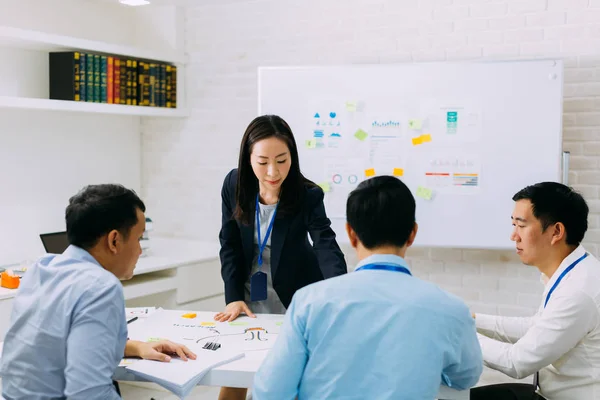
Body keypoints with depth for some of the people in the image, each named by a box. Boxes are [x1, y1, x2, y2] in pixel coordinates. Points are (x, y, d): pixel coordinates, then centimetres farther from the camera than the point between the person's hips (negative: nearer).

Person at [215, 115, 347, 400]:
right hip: (249, 297, 3)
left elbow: (326, 246, -35)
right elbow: (230, 245, -7)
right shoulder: (234, 185, -15)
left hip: (296, 297, -2)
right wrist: (233, 297, -17)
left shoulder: (308, 196, -24)